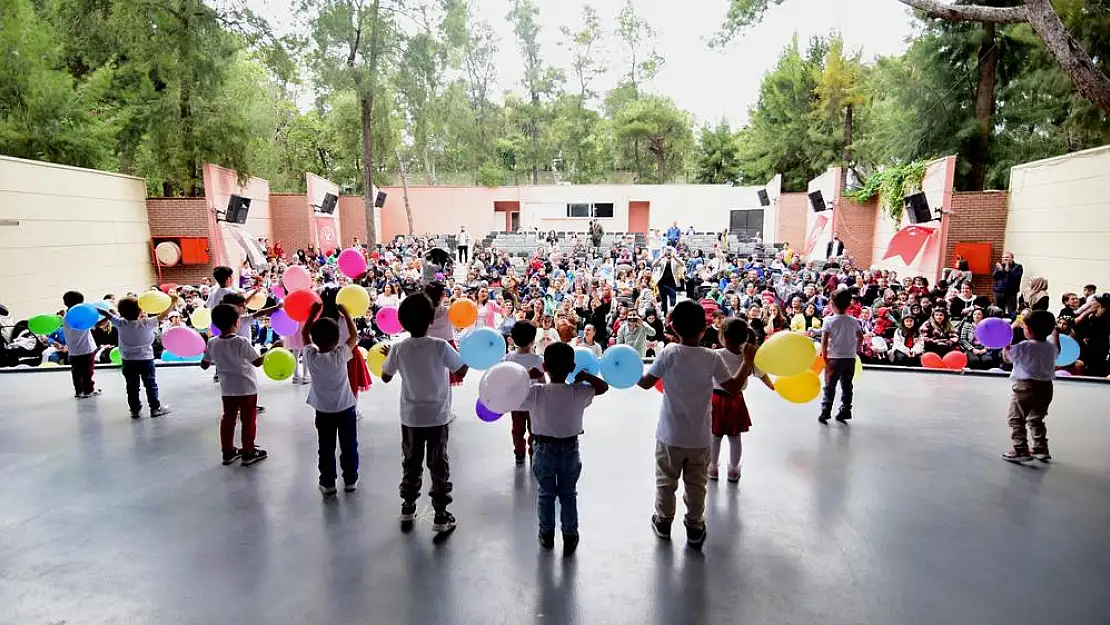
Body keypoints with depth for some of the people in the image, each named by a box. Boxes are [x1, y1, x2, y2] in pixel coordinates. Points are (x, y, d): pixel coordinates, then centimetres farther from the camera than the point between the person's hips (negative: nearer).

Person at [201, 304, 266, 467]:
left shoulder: (212, 343, -5)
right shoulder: (242, 342, -18)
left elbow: (204, 365, 7)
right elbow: (257, 362, -12)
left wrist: (205, 352, 25)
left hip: (227, 389, 5)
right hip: (247, 388, -4)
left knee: (228, 418, 16)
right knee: (248, 419, 7)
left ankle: (228, 452, 24)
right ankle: (248, 453, 14)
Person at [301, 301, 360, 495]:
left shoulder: (310, 356, -12)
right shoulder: (340, 355, -18)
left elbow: (304, 333, 4)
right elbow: (354, 336, -5)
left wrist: (313, 313, 7)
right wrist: (345, 313, -1)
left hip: (323, 410, 2)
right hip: (345, 408, -1)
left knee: (326, 448, 11)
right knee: (349, 446, 11)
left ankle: (328, 483, 17)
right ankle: (350, 480, 21)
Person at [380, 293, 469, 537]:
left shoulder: (398, 349, -9)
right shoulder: (440, 346, -17)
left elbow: (385, 377, 5)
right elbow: (461, 372, -7)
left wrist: (388, 356, 21)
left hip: (411, 418, 2)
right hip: (437, 417, -2)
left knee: (411, 464, 18)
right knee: (438, 466, 8)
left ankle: (407, 511, 31)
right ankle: (441, 517, 14)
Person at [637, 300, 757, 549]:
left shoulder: (669, 353, -15)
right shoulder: (713, 358, -12)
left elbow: (646, 383, -8)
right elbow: (734, 387, -4)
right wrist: (748, 360, 7)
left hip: (670, 435, -1)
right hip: (699, 437, 1)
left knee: (666, 481, 17)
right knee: (696, 485, 17)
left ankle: (663, 522, 32)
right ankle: (694, 528, 29)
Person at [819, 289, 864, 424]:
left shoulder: (829, 320, -10)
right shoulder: (853, 321, 2)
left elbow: (824, 340, -14)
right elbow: (860, 337, 10)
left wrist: (824, 355, -6)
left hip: (834, 358, -3)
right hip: (850, 358, 3)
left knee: (829, 387, 4)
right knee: (847, 387, 12)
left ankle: (825, 413, 3)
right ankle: (844, 413, 17)